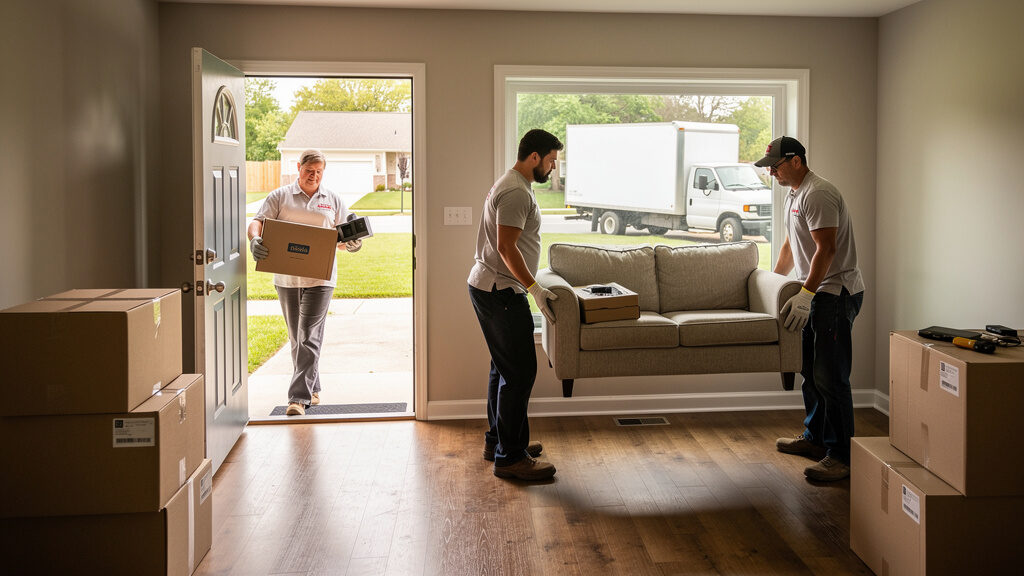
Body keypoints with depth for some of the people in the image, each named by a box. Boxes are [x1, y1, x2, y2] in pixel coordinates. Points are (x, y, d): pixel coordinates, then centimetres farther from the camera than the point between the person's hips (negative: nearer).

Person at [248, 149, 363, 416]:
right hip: (286, 277, 2)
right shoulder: (280, 197, 7)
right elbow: (257, 221, -3)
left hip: (319, 277, -2)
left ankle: (299, 397, -11)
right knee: (297, 338, 12)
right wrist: (255, 240, -25)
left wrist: (352, 244, -11)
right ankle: (312, 390, 27)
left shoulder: (333, 200, 10)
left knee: (309, 338, -10)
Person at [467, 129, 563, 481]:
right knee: (519, 372, -9)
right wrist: (534, 288, -23)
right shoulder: (517, 192, -17)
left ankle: (497, 441, 28)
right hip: (501, 291, -11)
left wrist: (530, 285, 26)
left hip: (489, 288, 11)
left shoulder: (513, 186, 18)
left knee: (504, 368, 18)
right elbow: (506, 247, -23)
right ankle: (510, 458, -5)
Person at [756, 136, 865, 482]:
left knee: (830, 377, -11)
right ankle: (815, 437, 31)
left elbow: (826, 249, -26)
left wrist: (805, 294, -30)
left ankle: (841, 456, -7)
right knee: (810, 371, 18)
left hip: (836, 294, -11)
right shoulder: (794, 196, 17)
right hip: (815, 296, 11)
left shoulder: (818, 194, -17)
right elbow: (790, 246, 28)